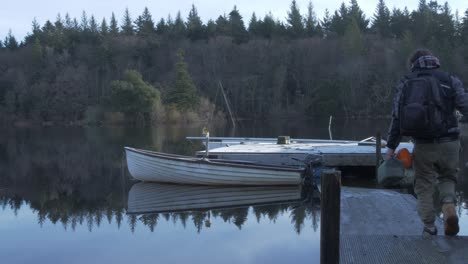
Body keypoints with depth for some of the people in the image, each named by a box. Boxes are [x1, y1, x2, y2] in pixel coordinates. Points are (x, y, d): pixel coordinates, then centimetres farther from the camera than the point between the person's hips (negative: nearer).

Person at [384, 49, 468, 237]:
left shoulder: (405, 84, 8)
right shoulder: (450, 81, 4)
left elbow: (397, 118, 4)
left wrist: (391, 147, 6)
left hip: (422, 146, 1)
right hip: (448, 143, 0)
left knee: (424, 186, 14)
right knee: (447, 178, 21)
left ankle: (429, 228, 13)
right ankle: (449, 206, -6)